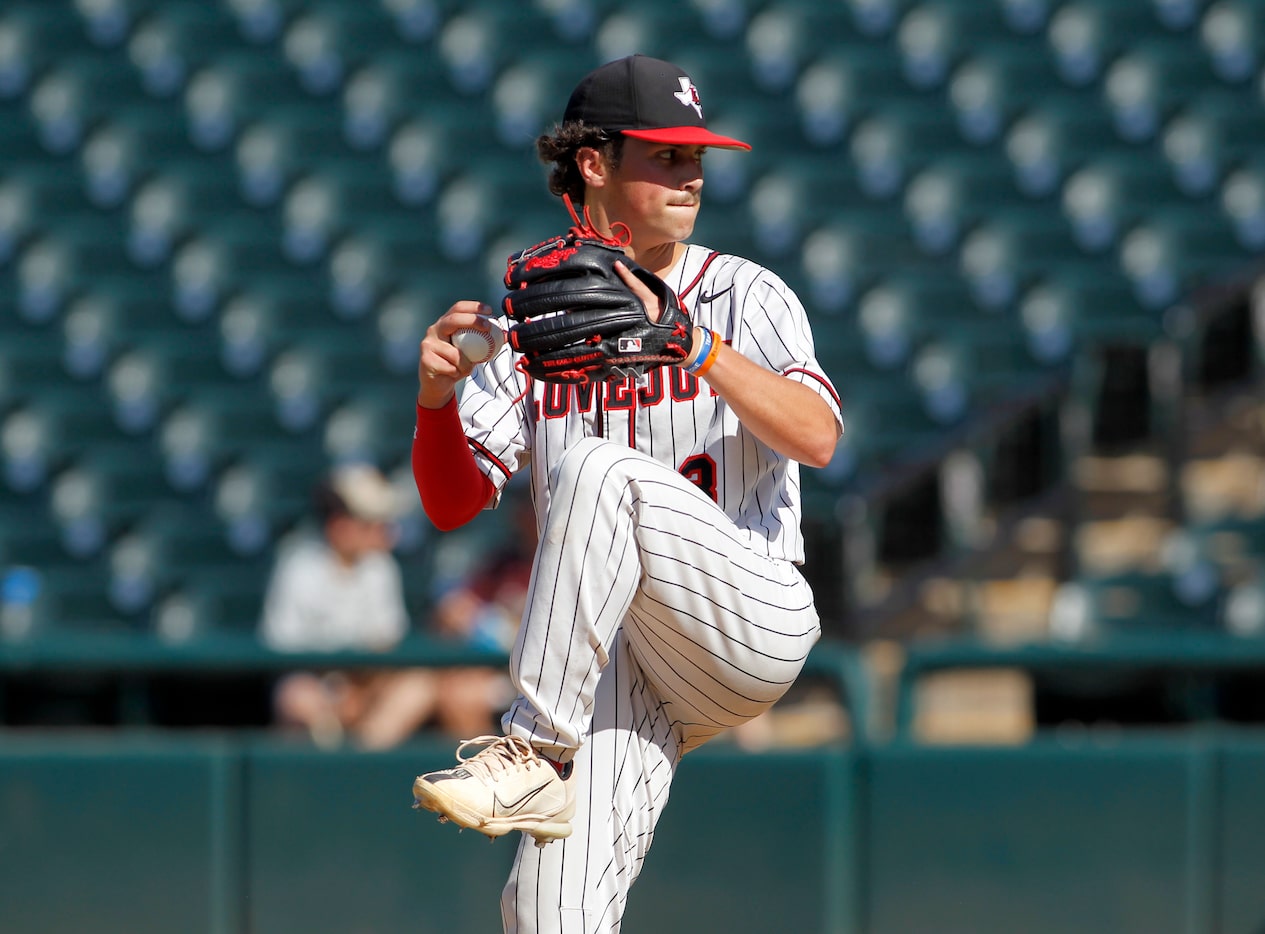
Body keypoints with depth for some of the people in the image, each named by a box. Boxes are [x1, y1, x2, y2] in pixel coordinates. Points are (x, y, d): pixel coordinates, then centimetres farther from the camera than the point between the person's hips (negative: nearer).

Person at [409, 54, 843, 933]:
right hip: (612, 654, 2)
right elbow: (453, 502, 5)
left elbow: (817, 438, -16)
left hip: (753, 623, -2)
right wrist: (437, 393, -14)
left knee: (597, 470, -29)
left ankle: (533, 751, -25)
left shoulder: (745, 296, 2)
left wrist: (687, 341, -27)